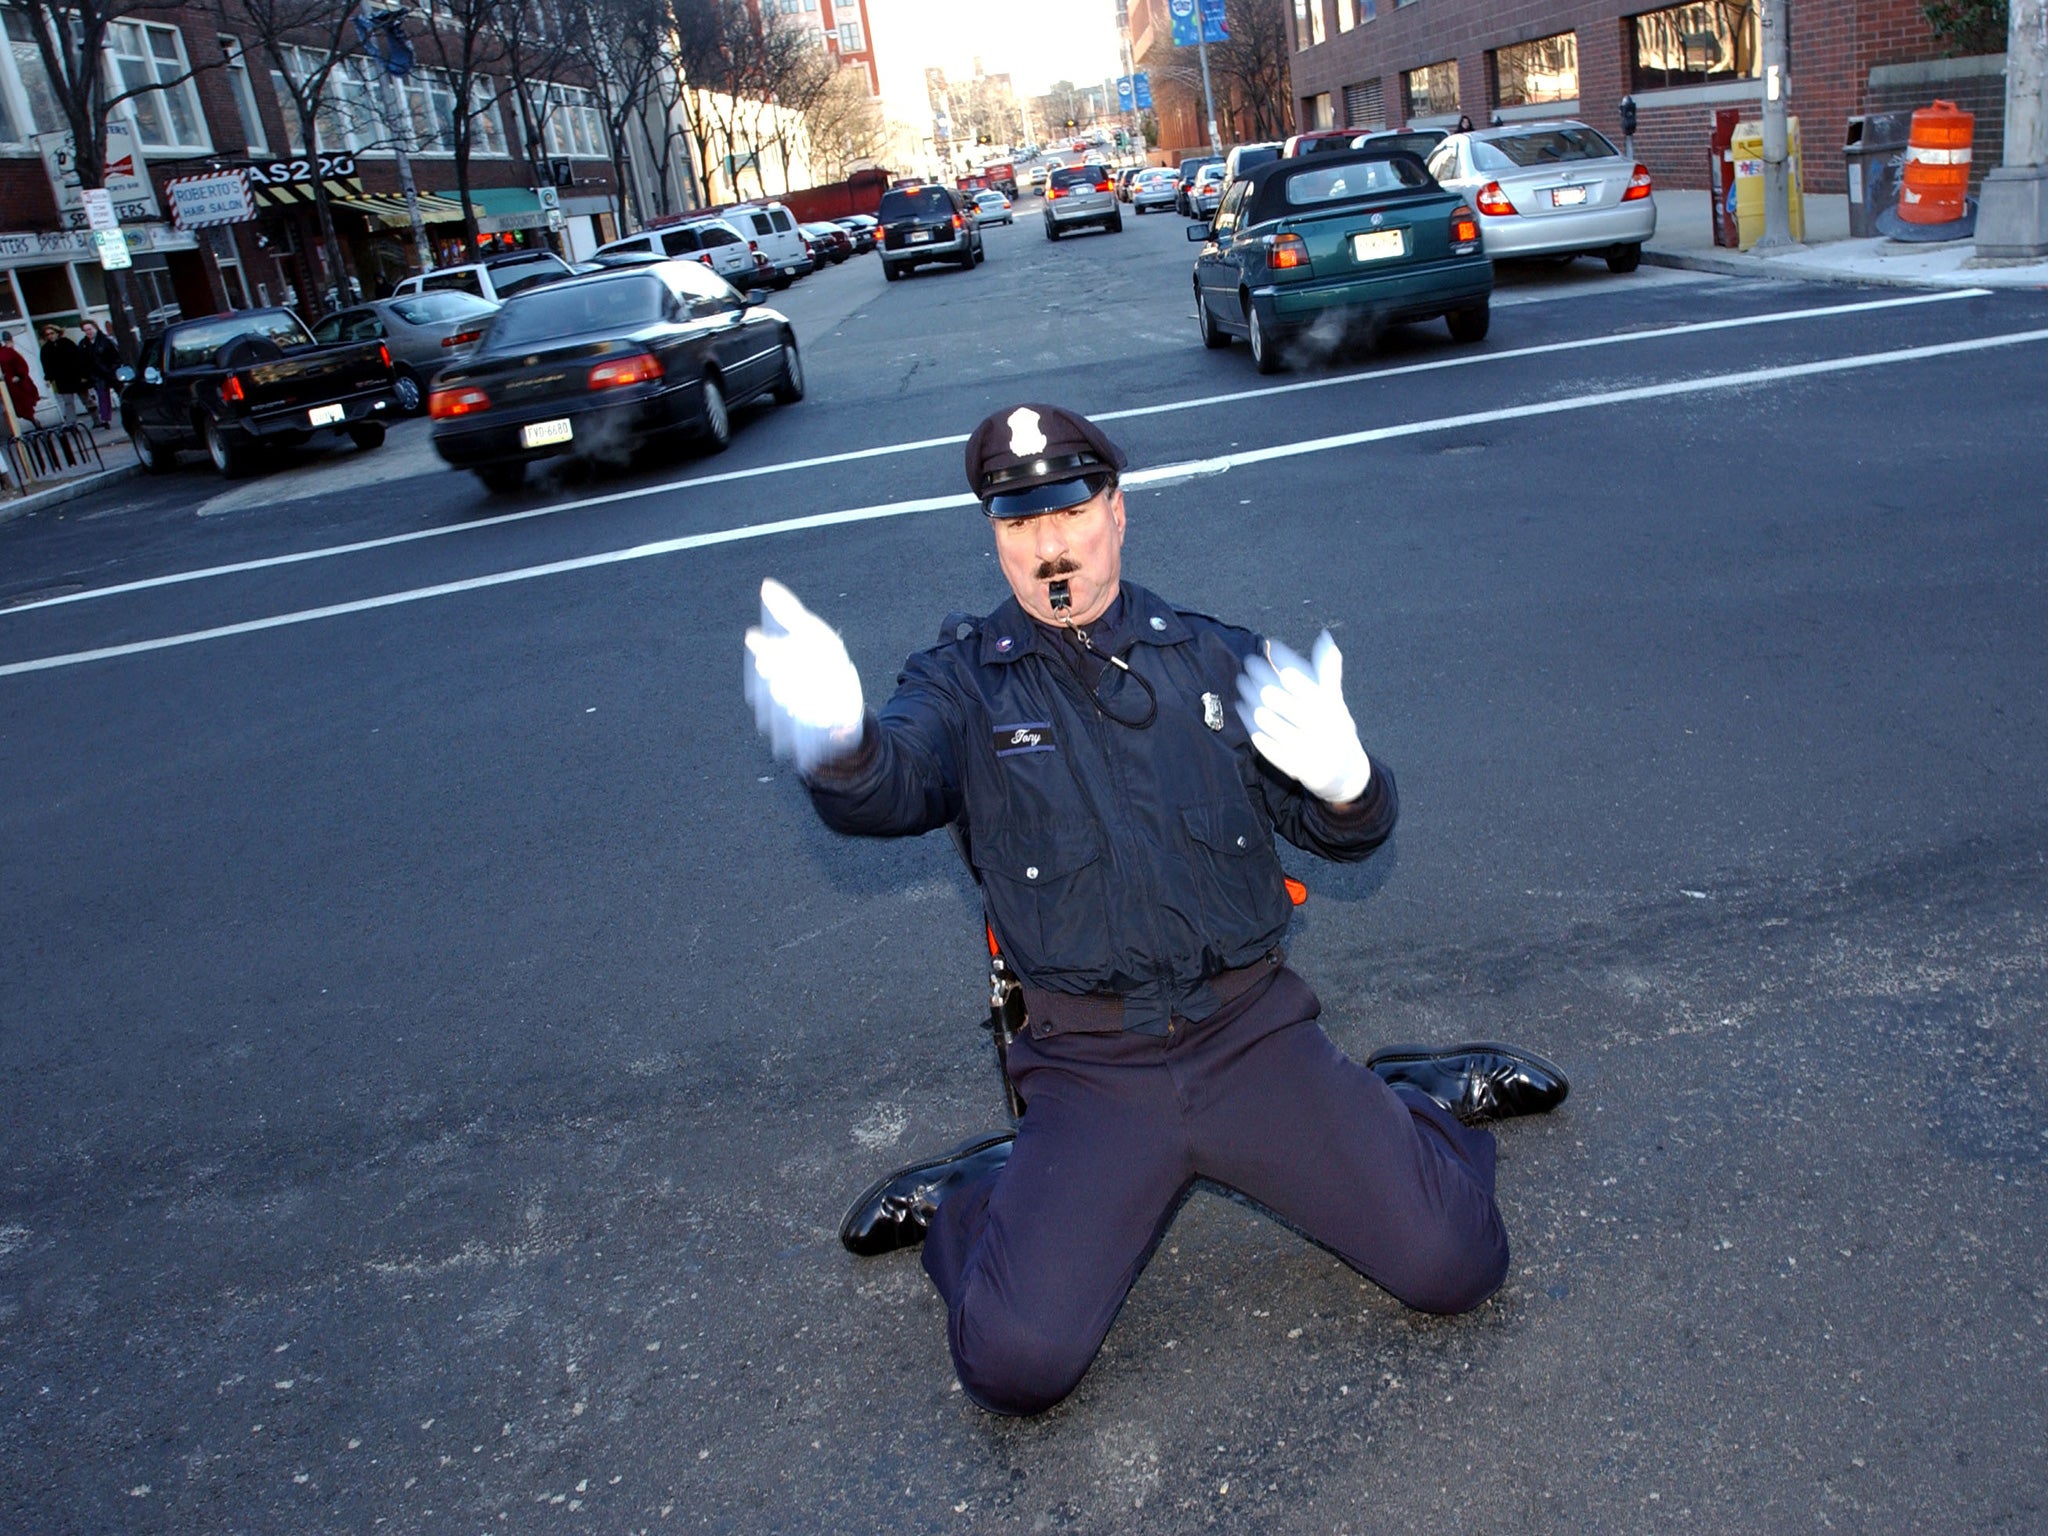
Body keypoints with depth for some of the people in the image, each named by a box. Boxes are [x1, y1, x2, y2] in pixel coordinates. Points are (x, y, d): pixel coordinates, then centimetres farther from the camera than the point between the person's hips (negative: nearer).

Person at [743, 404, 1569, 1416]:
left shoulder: (1217, 660, 9)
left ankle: (1423, 1098, 25)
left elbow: (1346, 834, 7)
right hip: (1087, 1068, -1)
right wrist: (836, 747, -44)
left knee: (1455, 1268, -6)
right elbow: (891, 786, -19)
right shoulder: (965, 680, 3)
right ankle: (984, 1194, 15)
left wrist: (1343, 781, -19)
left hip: (1250, 1031, 2)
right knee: (1016, 1363, -17)